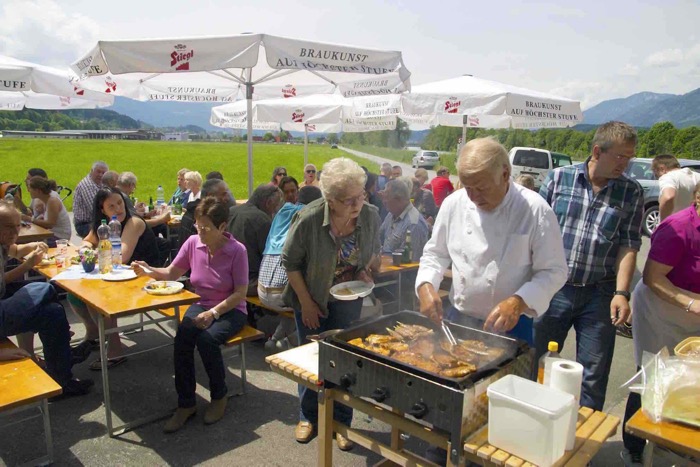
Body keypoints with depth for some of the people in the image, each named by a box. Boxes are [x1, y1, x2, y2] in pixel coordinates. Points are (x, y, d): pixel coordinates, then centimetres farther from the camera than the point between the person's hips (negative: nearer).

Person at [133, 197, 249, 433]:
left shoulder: (237, 251, -14)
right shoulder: (193, 243, -2)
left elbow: (240, 292, -14)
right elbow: (171, 273, 8)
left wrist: (214, 312, -23)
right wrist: (149, 270, -11)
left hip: (230, 310, -4)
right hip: (201, 306, 4)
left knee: (207, 338, -31)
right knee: (182, 337, -26)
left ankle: (219, 396, -4)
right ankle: (186, 403, -10)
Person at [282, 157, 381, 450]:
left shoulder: (370, 216, -18)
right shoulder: (308, 219, -28)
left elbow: (374, 251, 5)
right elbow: (290, 261, -14)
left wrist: (366, 271, -14)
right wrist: (306, 303, -12)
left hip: (347, 300, 2)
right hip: (311, 300, -2)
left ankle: (341, 422, 29)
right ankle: (308, 416, 35)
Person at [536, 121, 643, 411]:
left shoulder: (631, 193, 2)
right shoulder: (558, 178, -1)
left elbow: (629, 245, -1)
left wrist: (621, 292, -11)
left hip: (599, 295, 0)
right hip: (553, 289, 0)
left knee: (594, 375, 9)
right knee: (536, 365, 12)